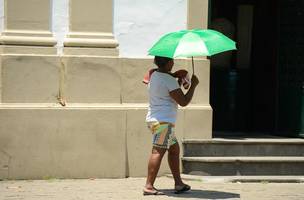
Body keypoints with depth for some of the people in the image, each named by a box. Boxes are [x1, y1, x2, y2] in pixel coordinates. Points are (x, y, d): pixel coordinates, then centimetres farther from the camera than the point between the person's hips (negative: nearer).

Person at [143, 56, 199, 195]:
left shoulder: (154, 75, 11)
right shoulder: (169, 80, -14)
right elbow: (183, 102, -14)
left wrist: (176, 77, 20)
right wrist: (193, 85, -2)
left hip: (154, 119, 10)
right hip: (163, 121, -10)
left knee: (174, 148, 16)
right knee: (158, 151, -13)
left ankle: (178, 183, 17)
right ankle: (149, 186, -19)